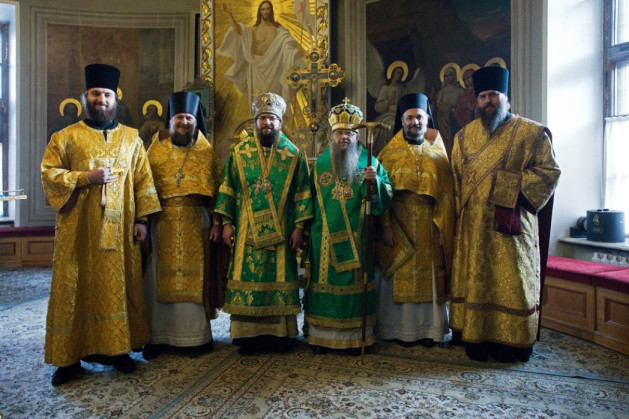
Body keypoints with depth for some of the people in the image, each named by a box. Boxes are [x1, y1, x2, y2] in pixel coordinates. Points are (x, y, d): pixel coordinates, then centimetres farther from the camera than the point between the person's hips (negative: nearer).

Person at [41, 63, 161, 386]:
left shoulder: (131, 138, 11)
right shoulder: (66, 137, 7)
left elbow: (143, 179, 6)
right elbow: (48, 172, 1)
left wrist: (142, 218, -1)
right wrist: (86, 177, -14)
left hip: (119, 228, 1)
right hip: (78, 228, -1)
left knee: (118, 287, 5)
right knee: (74, 287, 3)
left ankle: (117, 348, 17)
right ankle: (69, 356, 14)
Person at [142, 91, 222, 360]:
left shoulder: (206, 153, 9)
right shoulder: (156, 150, 9)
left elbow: (217, 190, 6)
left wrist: (216, 222, -2)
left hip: (195, 225, 0)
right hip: (162, 224, 0)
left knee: (193, 279, 4)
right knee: (159, 279, 3)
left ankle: (196, 334, 15)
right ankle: (157, 336, 14)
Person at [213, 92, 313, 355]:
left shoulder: (294, 154, 4)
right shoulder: (239, 152, 6)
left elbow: (302, 193, 3)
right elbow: (228, 190, 6)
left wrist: (299, 226, -4)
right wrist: (227, 223, 0)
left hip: (281, 231, 0)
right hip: (247, 232, 1)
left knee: (280, 278, 5)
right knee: (247, 279, 2)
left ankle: (281, 333, 17)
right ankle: (247, 335, 13)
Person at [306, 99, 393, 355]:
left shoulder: (369, 162, 4)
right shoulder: (320, 164, 8)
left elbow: (385, 198, -3)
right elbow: (310, 200, 14)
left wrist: (375, 180, -21)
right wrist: (308, 229, 9)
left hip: (357, 237, -1)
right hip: (325, 237, 1)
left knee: (355, 282, 4)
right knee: (325, 281, 5)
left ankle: (355, 337, 17)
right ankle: (321, 335, 17)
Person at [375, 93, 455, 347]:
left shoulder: (438, 152, 8)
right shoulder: (390, 153, 2)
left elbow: (447, 193, 4)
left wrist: (442, 228, -5)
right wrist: (385, 226, -13)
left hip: (430, 227, 2)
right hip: (399, 226, -2)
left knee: (429, 277, 7)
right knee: (400, 278, 4)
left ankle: (429, 329, 20)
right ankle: (403, 330, 16)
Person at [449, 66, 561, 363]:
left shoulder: (531, 132, 1)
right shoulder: (464, 135, 13)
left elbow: (549, 171, -3)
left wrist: (513, 186, -15)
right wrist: (458, 212, 6)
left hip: (511, 223, -3)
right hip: (473, 225, 3)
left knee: (512, 280, 3)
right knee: (474, 279, 7)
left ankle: (511, 340, 16)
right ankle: (476, 337, 18)